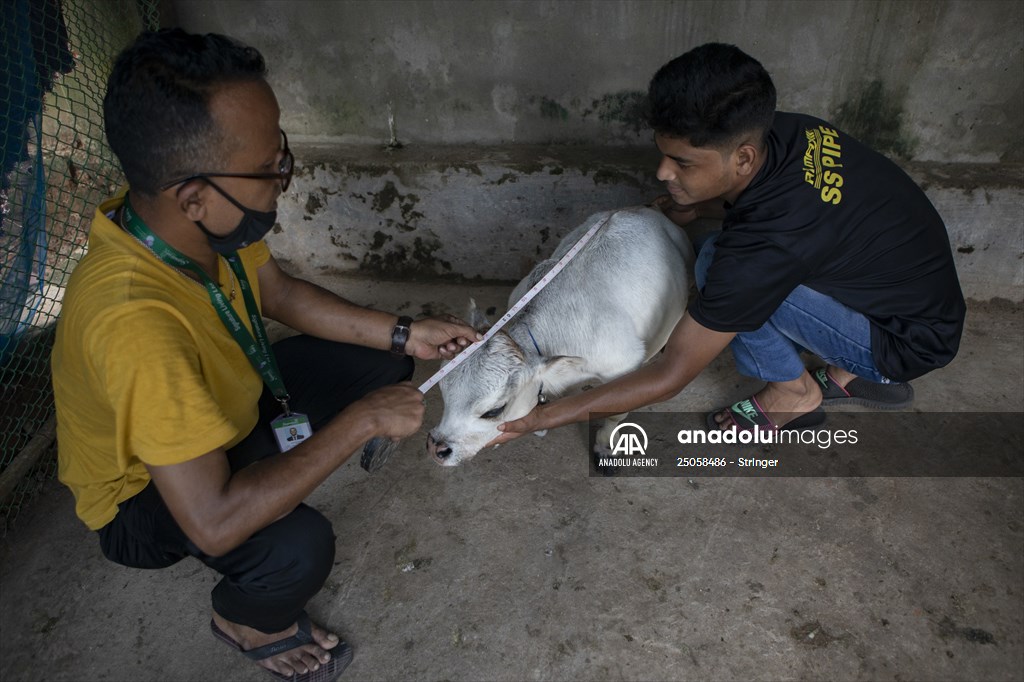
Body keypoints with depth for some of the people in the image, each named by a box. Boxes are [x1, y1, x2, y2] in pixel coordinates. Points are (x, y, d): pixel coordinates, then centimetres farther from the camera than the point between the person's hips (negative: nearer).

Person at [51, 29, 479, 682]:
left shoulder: (206, 219, -20)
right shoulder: (131, 317, -43)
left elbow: (279, 291, -1)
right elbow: (214, 522, -42)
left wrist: (404, 334, -9)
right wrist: (361, 420, -35)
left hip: (232, 400, 7)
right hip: (147, 490, -6)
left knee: (382, 361, 0)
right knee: (297, 547, -33)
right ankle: (241, 620, 5)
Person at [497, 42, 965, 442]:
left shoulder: (763, 245, -36)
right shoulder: (781, 131, -13)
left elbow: (669, 376, -27)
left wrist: (539, 417, -23)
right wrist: (697, 208, -5)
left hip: (910, 342, -8)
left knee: (719, 268, -25)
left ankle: (794, 392, 2)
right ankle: (855, 375, 14)